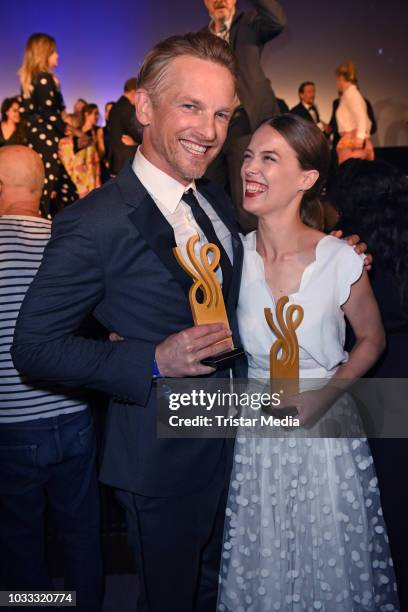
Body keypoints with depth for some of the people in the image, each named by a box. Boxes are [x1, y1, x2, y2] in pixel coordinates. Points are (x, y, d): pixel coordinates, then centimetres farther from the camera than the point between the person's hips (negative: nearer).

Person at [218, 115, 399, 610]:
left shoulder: (342, 261, -14)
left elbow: (371, 339, 1)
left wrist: (325, 393, -12)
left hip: (327, 428, -1)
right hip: (256, 432, 2)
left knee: (331, 566, 18)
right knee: (261, 569, 19)